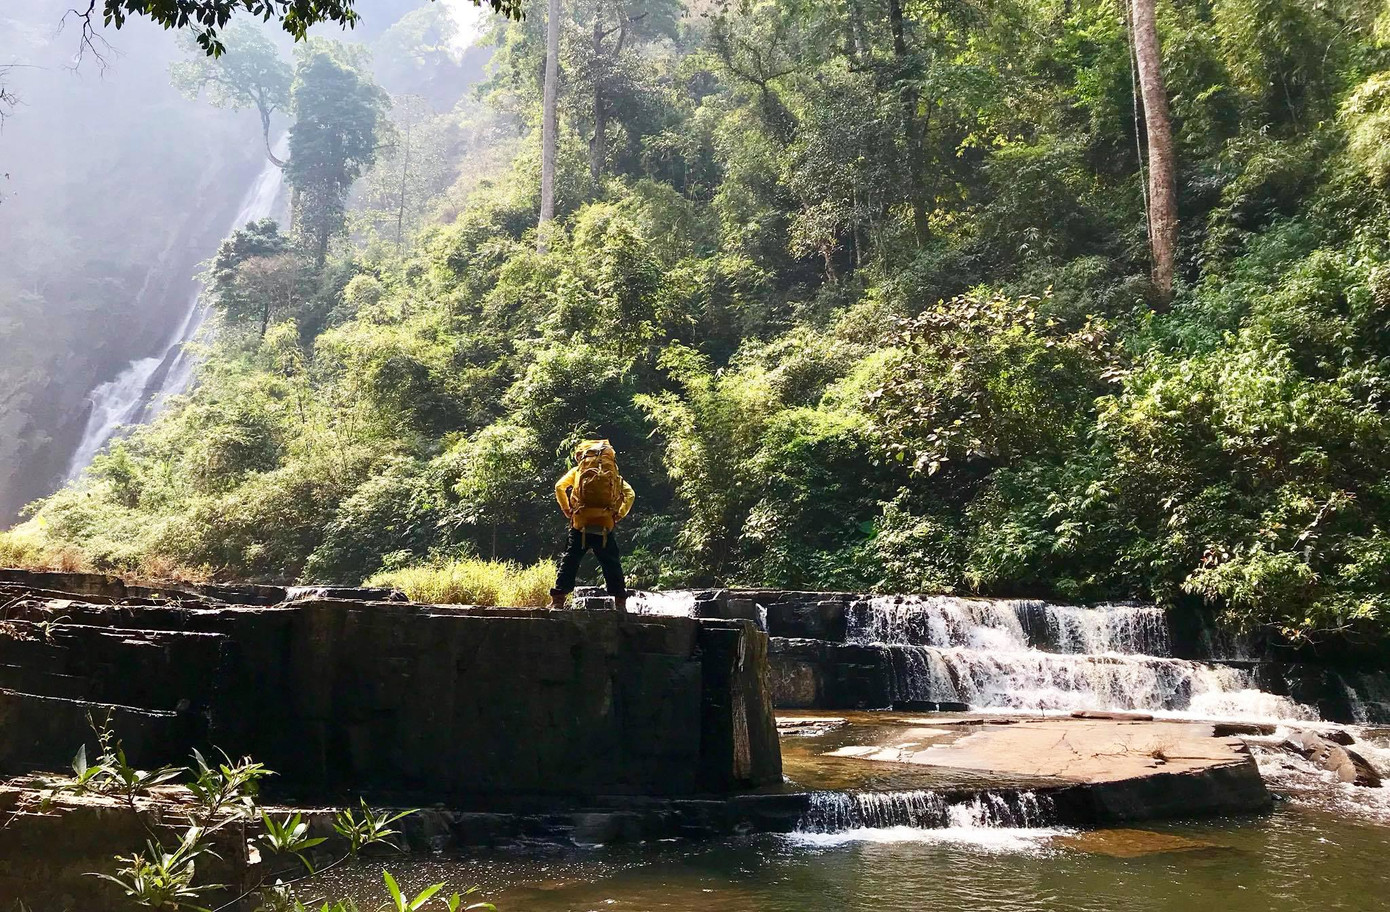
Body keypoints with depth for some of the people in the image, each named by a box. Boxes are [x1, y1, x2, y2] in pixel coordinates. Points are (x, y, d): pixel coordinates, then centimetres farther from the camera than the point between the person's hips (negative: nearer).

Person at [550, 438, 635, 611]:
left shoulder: (577, 470, 15)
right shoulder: (613, 473, 18)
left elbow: (559, 487, -1)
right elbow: (630, 494, 6)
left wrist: (567, 511, 5)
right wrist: (619, 515, 8)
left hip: (580, 524, -1)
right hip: (605, 524, 1)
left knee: (569, 561, 5)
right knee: (612, 564, 10)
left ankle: (558, 600, -1)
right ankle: (620, 602, 8)